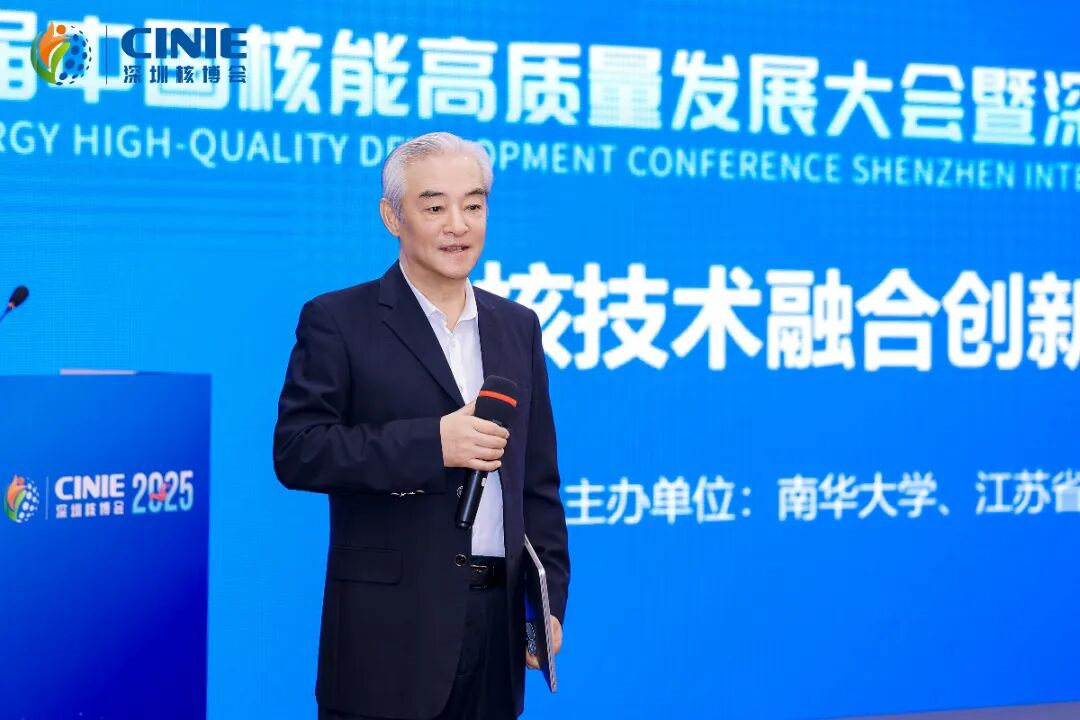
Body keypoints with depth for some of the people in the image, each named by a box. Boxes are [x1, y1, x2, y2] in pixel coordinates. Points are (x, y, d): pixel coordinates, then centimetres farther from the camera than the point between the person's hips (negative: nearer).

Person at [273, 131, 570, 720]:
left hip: (497, 620, 5)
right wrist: (431, 442, -18)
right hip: (390, 625, -5)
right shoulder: (337, 321, -2)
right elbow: (296, 451, -11)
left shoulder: (517, 327, 14)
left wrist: (550, 599, 8)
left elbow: (537, 481, 15)